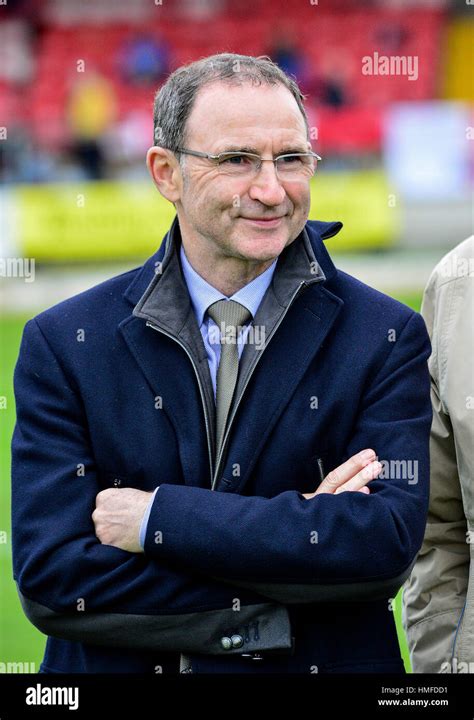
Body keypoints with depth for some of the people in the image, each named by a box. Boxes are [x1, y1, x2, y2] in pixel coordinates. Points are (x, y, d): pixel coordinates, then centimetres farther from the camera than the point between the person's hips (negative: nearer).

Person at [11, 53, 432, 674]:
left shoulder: (387, 338, -8)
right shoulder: (63, 344, -8)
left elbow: (387, 543, -21)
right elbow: (51, 577, -17)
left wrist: (158, 515, -22)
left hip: (324, 665, 0)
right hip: (120, 666, 0)